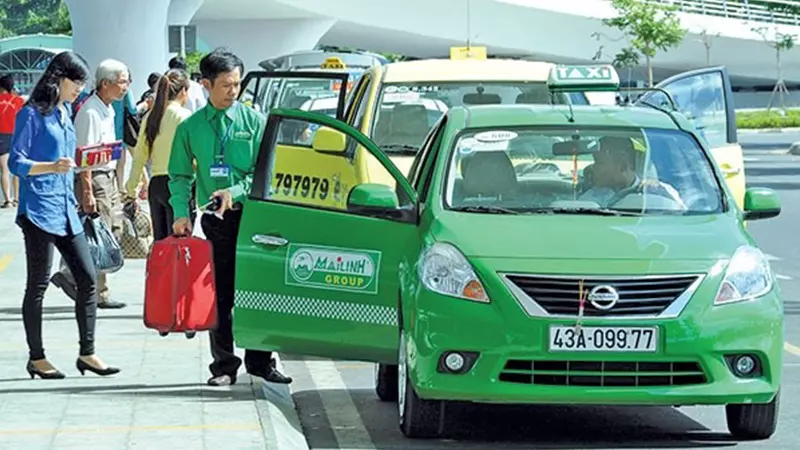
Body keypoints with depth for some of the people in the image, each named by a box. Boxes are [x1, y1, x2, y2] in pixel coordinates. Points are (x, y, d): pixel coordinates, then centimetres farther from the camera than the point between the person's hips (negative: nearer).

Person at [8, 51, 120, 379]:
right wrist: (52, 167, -25)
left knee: (88, 278, 3)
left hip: (66, 210, 8)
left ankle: (87, 353, 9)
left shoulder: (65, 113, 15)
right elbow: (16, 162, -13)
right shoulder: (32, 114, -8)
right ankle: (36, 358, 8)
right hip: (39, 211, -8)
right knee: (38, 285, 0)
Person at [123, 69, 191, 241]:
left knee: (160, 241, 10)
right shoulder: (183, 116, -7)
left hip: (155, 184, 6)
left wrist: (131, 188, 19)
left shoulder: (151, 117, 10)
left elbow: (139, 156, 12)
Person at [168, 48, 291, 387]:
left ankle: (260, 361, 12)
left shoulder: (254, 122, 2)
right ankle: (224, 366, 10)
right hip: (216, 220, 1)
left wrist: (236, 191, -16)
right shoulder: (190, 128, 5)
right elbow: (180, 175, 9)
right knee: (220, 295, 3)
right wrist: (181, 213, -5)